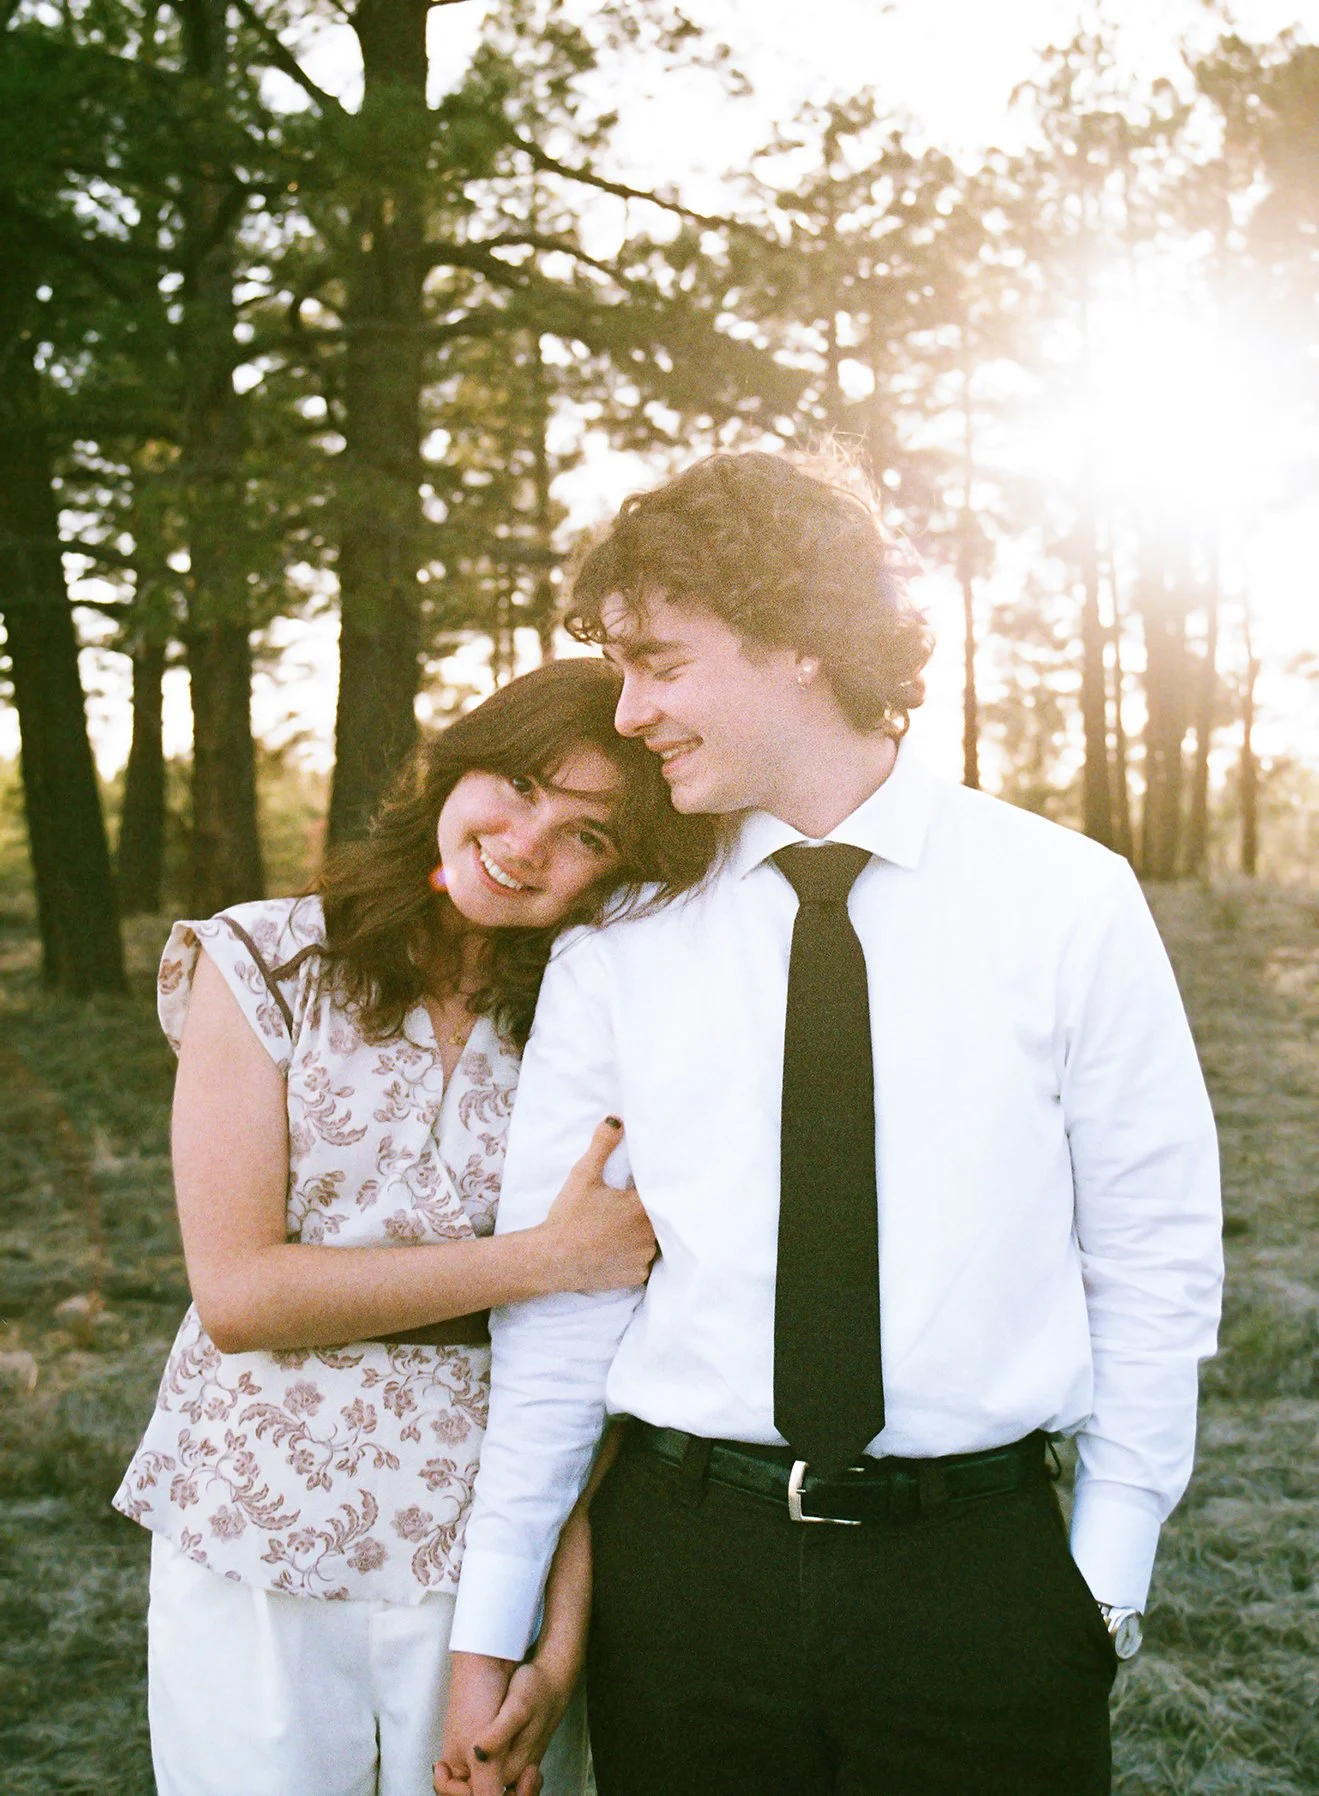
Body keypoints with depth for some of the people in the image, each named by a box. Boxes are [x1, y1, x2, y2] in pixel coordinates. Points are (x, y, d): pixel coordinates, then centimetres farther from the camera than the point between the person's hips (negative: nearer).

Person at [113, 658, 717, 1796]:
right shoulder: (262, 964, -6)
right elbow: (237, 1294, -12)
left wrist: (563, 1641, -11)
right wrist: (541, 1259, -17)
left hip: (492, 1560, 1)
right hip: (252, 1548, 0)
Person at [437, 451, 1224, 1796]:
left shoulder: (1070, 903, -3)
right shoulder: (611, 954, 0)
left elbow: (1154, 1257, 1)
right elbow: (557, 1295, 3)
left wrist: (1107, 1568, -2)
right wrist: (489, 1633, 5)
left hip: (983, 1582, -1)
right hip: (682, 1570, 1)